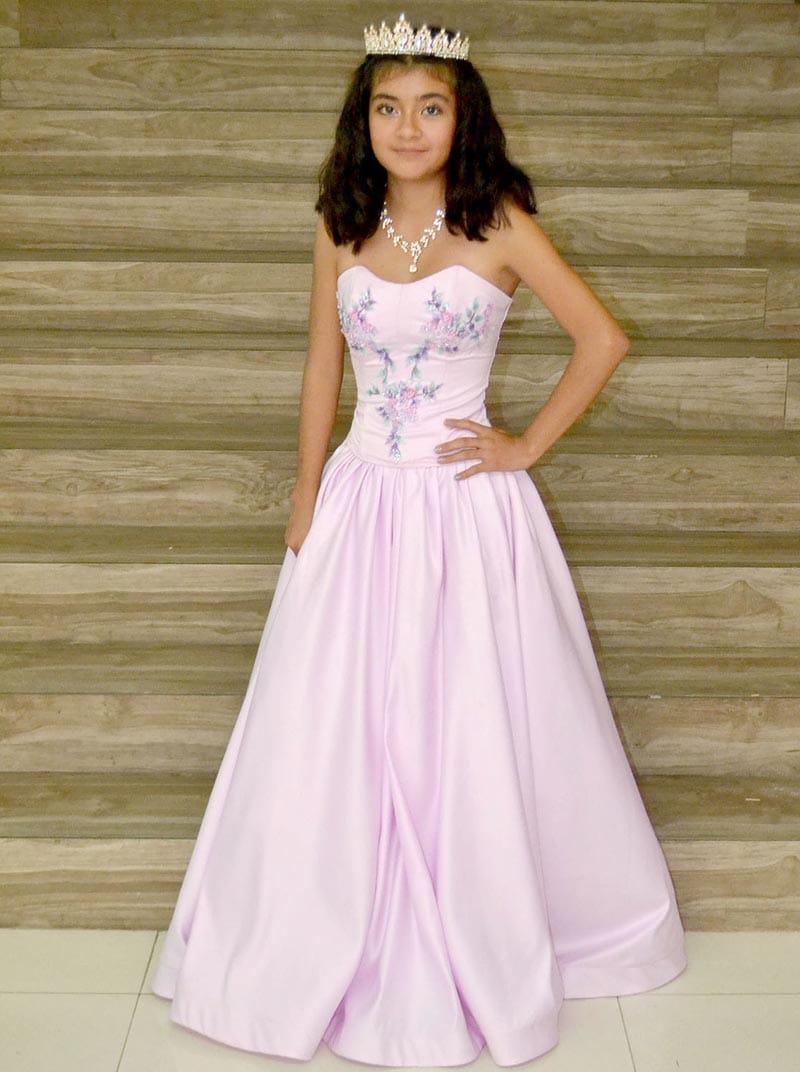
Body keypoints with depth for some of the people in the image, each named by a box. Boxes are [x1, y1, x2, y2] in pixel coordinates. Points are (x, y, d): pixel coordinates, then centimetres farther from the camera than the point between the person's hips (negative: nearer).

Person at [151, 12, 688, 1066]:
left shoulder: (500, 223, -5)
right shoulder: (342, 227, 6)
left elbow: (604, 338, -5)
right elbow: (323, 365, 11)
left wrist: (530, 444, -6)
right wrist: (307, 495, 8)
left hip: (470, 505, -3)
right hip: (362, 501, 4)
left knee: (473, 731, 6)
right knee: (338, 733, 8)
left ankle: (481, 951, 28)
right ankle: (341, 950, 29)